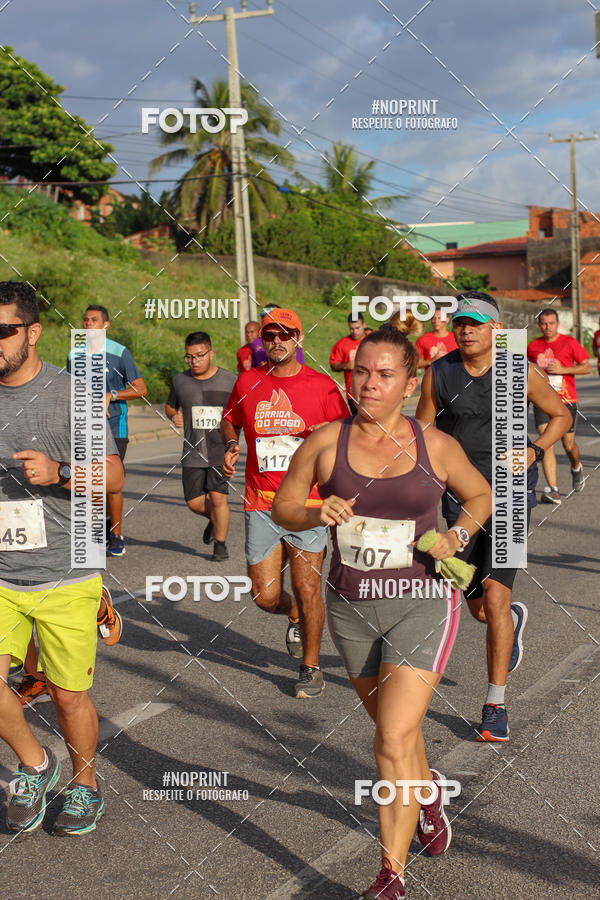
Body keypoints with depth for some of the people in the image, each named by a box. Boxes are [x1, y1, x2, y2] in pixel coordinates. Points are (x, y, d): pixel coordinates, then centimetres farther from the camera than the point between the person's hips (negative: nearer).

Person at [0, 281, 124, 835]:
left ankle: (84, 782, 34)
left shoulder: (70, 394, -6)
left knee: (69, 694, 6)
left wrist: (58, 472, -22)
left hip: (65, 576, -3)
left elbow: (113, 476, -6)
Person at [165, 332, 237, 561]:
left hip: (221, 450, -3)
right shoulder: (180, 381, 4)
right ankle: (214, 519, 37)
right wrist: (174, 416, -1)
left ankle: (220, 544, 10)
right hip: (193, 453, 3)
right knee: (194, 502, 4)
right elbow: (169, 405, 21)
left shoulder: (229, 381, -3)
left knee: (218, 498, -10)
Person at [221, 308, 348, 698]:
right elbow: (229, 420, 23)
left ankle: (311, 666, 19)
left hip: (307, 504, -2)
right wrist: (231, 443, 3)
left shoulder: (322, 386, -1)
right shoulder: (247, 382, 6)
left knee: (307, 589, -1)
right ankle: (294, 614, 38)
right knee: (265, 595, 3)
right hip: (260, 504, 3)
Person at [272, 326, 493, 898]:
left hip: (422, 604, -3)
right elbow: (281, 506, 5)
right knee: (394, 727, 21)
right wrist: (316, 514, -15)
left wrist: (456, 535, -6)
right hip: (352, 607, 3)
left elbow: (481, 495, 13)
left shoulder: (436, 447, -4)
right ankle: (429, 789, 54)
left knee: (394, 739, -12)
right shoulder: (326, 442, -3)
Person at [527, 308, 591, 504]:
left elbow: (586, 367, 1)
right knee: (547, 443, -14)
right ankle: (552, 490, -18)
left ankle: (576, 468, 44)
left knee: (568, 445, 8)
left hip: (566, 401, -1)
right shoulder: (532, 346, 7)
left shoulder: (569, 343, 0)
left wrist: (563, 369, -12)